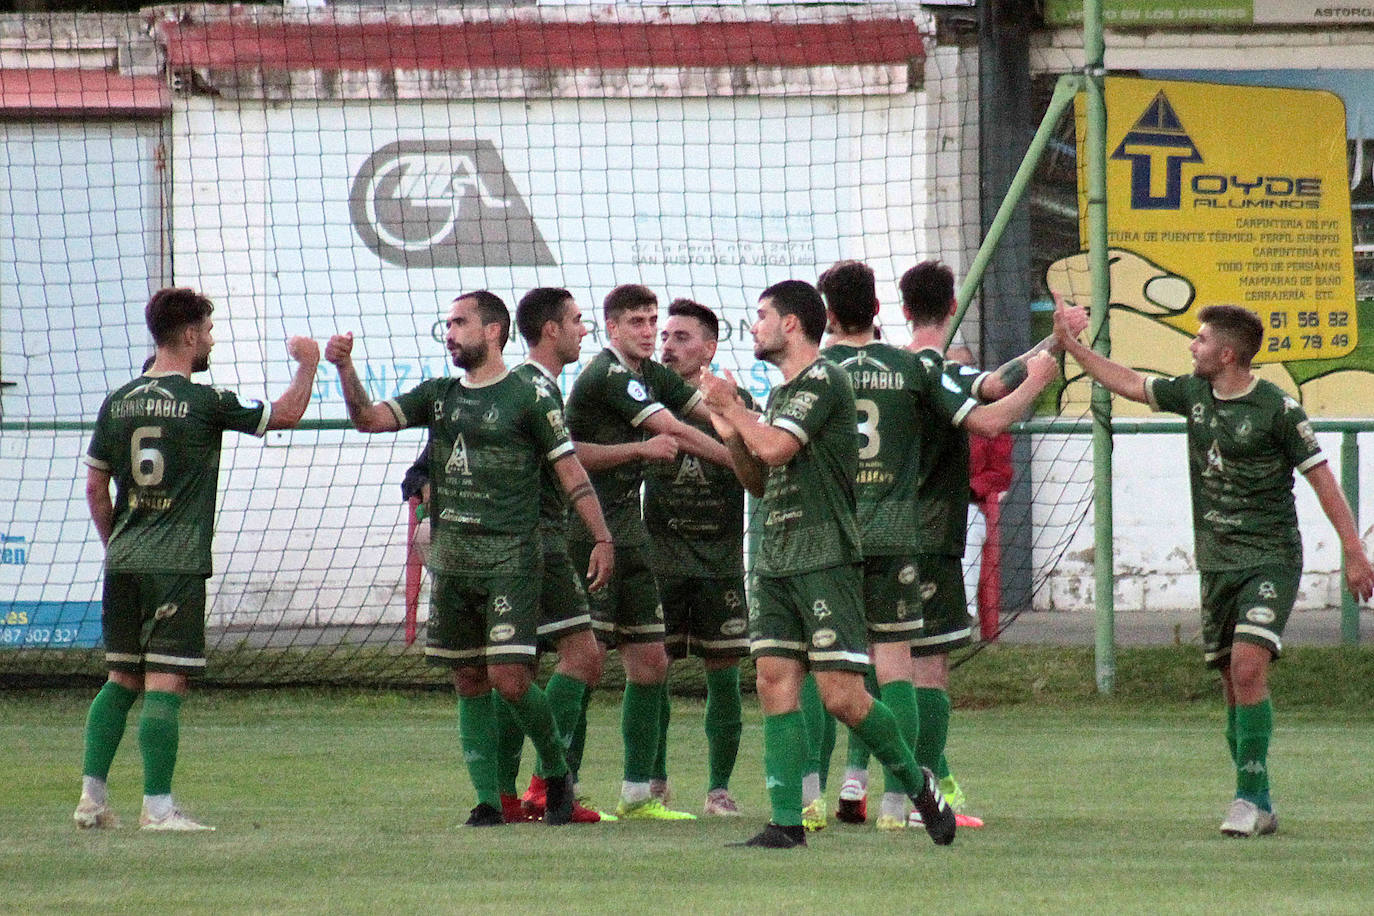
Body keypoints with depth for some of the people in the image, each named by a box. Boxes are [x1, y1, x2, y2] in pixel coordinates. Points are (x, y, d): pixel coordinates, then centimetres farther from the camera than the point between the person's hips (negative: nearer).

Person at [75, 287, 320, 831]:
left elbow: (94, 486, 13)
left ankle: (92, 796, 9)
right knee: (165, 684, -6)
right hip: (176, 563, -6)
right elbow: (287, 414, 1)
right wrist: (307, 362, 17)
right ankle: (157, 807, -8)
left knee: (122, 678, 14)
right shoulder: (205, 401, -8)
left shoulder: (119, 402, 9)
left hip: (122, 561, 6)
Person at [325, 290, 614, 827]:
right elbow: (369, 419, 7)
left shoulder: (527, 398, -3)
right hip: (451, 560, 6)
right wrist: (346, 370, -9)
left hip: (509, 561, -6)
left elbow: (569, 470, -2)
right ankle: (487, 799, 10)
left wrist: (602, 539, -6)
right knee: (469, 682, 6)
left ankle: (558, 772, 10)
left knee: (509, 678, -12)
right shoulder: (438, 396, 13)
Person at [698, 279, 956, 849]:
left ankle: (915, 780, 11)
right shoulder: (782, 393, 20)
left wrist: (732, 406, -3)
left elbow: (775, 448, -19)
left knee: (841, 695, -10)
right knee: (775, 684, -1)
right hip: (775, 561, 9)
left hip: (825, 560, -9)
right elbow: (759, 481, 24)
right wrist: (731, 434, 7)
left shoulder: (823, 381, -9)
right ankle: (786, 822, -3)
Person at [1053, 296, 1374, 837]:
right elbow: (1129, 384, 20)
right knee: (1232, 681, 6)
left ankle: (1251, 797, -18)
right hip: (1216, 563, 6)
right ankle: (1257, 805, 13)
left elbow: (1321, 478, -8)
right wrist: (1070, 345, 20)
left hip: (1271, 561, -6)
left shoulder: (1276, 410, -11)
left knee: (1247, 666, -21)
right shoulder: (1193, 394, 6)